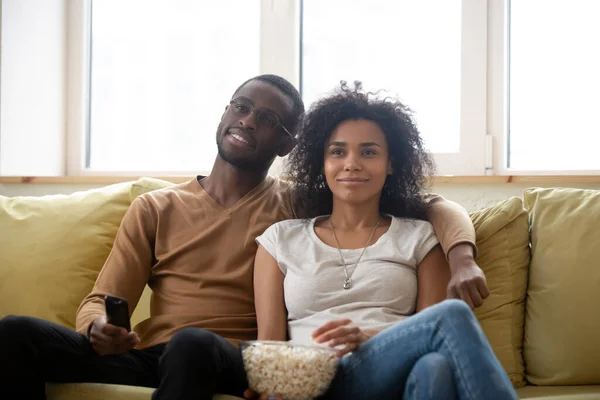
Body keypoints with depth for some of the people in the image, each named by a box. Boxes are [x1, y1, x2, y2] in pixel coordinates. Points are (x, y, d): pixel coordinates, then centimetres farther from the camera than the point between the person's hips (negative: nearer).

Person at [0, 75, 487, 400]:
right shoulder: (155, 209, 19)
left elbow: (431, 205, 10)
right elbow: (99, 302, 13)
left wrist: (461, 255, -12)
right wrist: (99, 328, -13)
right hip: (146, 357, 3)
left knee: (193, 343, -40)